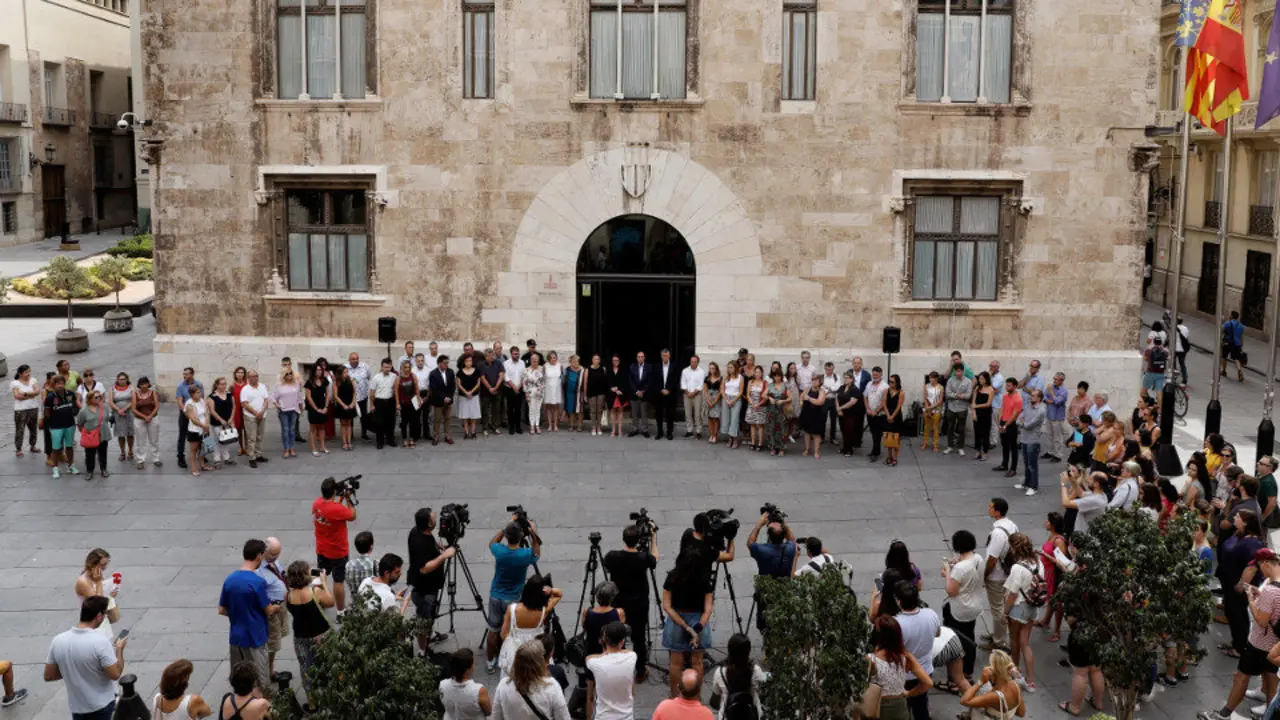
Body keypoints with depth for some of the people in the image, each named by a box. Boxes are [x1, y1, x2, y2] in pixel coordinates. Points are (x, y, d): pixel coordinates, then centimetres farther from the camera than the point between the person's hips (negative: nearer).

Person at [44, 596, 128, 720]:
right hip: (101, 705, -5)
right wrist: (119, 649, -4)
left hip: (76, 705, 5)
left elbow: (48, 676, 0)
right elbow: (115, 674, -18)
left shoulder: (58, 641, -8)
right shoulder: (100, 642, -24)